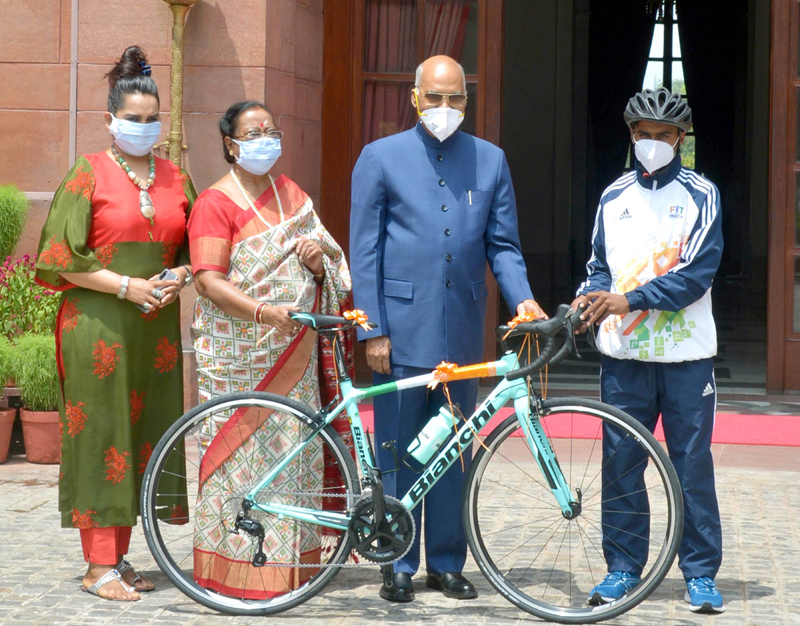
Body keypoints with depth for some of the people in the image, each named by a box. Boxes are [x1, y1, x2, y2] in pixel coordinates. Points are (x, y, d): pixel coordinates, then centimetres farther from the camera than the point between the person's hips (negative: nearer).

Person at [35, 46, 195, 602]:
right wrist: (127, 286, -13)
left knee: (141, 436, 6)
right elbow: (63, 258, -6)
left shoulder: (175, 178, 12)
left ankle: (119, 557, 15)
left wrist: (179, 276, -4)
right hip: (98, 323, -5)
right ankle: (99, 566, -1)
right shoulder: (89, 175, -1)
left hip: (155, 326, 5)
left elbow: (194, 249, 18)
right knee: (100, 435, -4)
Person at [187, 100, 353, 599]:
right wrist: (263, 311, -28)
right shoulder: (216, 202, -4)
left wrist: (317, 259, -3)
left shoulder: (292, 195, 16)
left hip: (293, 351, 6)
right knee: (240, 450, -7)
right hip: (239, 350, -6)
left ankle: (290, 563, 14)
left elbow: (332, 272, 21)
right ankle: (234, 570, 0)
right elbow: (209, 281, -14)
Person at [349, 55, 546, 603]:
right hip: (403, 327, -2)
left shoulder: (490, 161, 11)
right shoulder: (381, 158, 3)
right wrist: (373, 330, -7)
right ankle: (398, 566, 11)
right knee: (398, 451, 2)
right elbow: (364, 251, 0)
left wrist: (522, 297, -7)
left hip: (462, 331, 3)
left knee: (453, 452, 9)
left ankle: (446, 562, 18)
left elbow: (502, 244, 11)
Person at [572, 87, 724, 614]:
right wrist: (591, 299, -5)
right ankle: (624, 567, 15)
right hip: (624, 353, 3)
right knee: (620, 464, 4)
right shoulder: (614, 198, 12)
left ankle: (701, 573, 9)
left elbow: (698, 273, -9)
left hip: (686, 354, -3)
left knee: (692, 465, 1)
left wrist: (630, 299, -17)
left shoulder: (700, 195, 1)